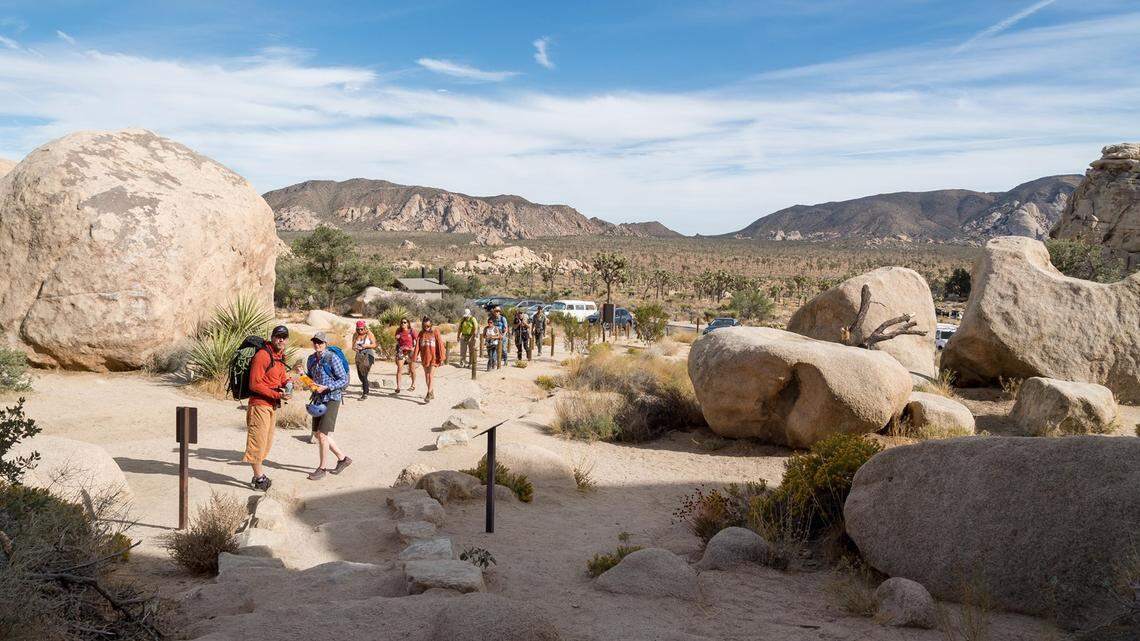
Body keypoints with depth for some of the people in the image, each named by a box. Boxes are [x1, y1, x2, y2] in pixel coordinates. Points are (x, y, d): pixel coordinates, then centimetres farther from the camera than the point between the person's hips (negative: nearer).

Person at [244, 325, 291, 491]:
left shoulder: (280, 357, 13)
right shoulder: (263, 355, -15)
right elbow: (255, 384, -19)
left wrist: (286, 385, 3)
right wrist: (277, 395, -20)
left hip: (272, 406, 10)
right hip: (259, 404, -9)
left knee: (266, 442, 16)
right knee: (258, 441, -2)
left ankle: (258, 476, 26)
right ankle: (259, 479, 6)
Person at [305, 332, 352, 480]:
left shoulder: (333, 358, -13)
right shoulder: (311, 359, 8)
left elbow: (344, 380, -12)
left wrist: (326, 387, -21)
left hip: (331, 399, -8)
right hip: (318, 399, 8)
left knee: (322, 434, -9)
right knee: (318, 433, 11)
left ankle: (321, 468, 5)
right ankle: (342, 458, 27)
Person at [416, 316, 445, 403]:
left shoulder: (435, 332, -6)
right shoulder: (421, 333, 5)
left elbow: (440, 344, -7)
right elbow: (417, 345, 3)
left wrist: (442, 357, -11)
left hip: (434, 357, -5)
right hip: (424, 357, 5)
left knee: (431, 375, -12)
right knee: (426, 376, 11)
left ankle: (428, 395, -13)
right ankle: (432, 393, 23)